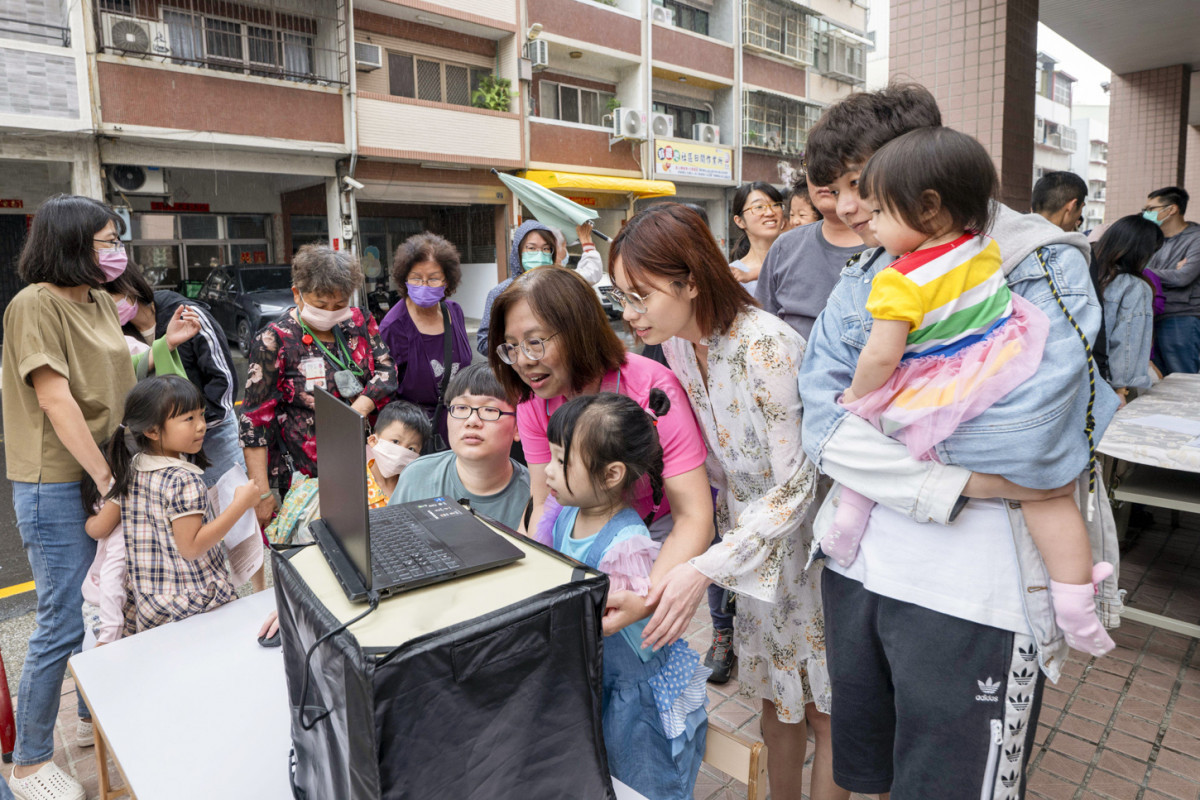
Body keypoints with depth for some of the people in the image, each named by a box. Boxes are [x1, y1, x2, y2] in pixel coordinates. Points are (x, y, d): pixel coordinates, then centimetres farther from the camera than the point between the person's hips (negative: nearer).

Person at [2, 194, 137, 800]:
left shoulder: (100, 302, 10)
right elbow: (57, 400, -19)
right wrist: (104, 475, -20)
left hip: (105, 474, 8)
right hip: (56, 484, -8)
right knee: (62, 624, -1)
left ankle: (96, 714, 37)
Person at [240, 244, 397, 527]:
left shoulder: (359, 323, 4)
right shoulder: (275, 341, -9)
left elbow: (386, 371, -1)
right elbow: (255, 419, -9)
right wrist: (261, 494, -12)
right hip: (303, 476, -4)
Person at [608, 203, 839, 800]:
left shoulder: (765, 347, -29)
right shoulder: (676, 343, -5)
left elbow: (795, 484, -25)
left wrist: (706, 570, -30)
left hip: (808, 542, -6)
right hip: (753, 537, 6)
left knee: (825, 711, 11)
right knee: (775, 701, 20)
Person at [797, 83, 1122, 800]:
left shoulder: (1039, 268, -7)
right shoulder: (863, 281, 8)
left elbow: (1024, 448, -24)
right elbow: (822, 426, -6)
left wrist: (871, 410, -11)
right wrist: (953, 484, -18)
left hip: (973, 592, -5)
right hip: (856, 568, 6)